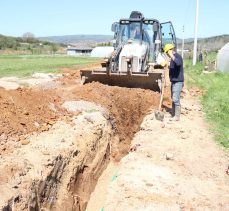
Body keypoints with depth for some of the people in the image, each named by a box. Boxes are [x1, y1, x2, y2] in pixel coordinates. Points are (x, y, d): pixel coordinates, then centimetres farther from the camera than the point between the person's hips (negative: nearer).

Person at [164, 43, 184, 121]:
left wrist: (172, 56, -40)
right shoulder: (173, 57, 16)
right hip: (174, 81, 10)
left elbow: (178, 63, -38)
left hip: (178, 81, -10)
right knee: (173, 98, 16)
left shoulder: (177, 56, -15)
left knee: (176, 99, -10)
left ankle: (177, 116, -4)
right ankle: (173, 114, 25)